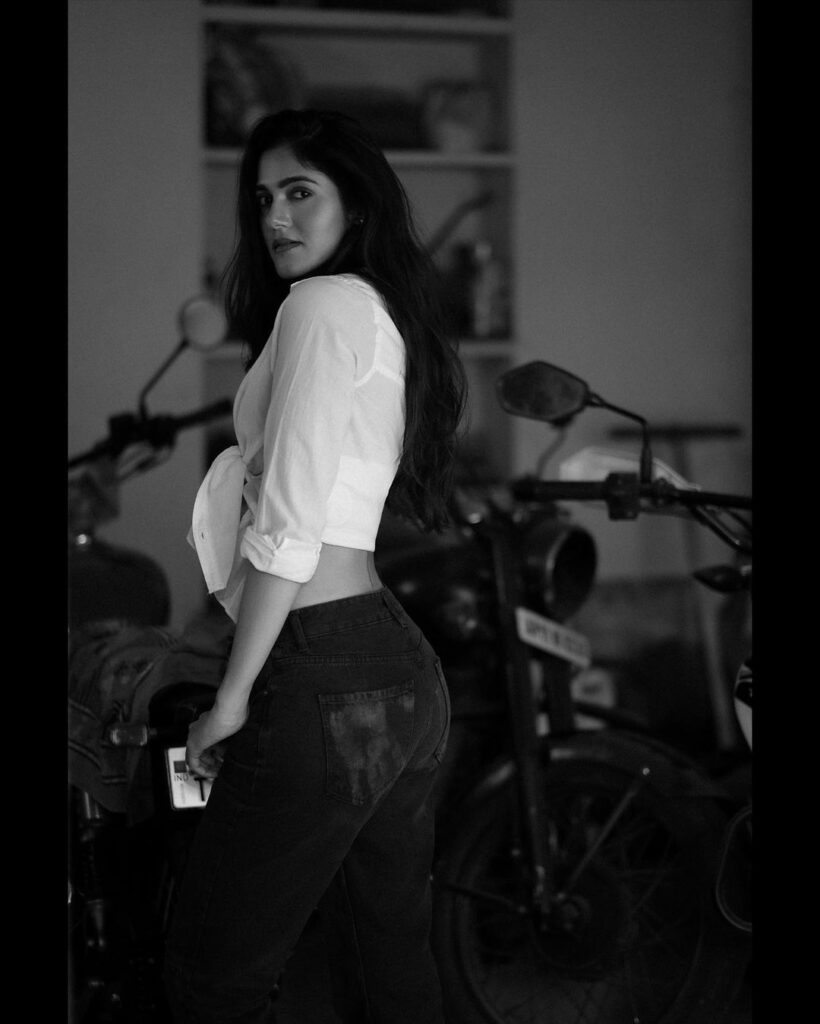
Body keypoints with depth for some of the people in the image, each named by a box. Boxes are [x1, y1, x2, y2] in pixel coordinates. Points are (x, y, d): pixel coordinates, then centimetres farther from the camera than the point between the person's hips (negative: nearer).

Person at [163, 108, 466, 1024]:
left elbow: (287, 527, -15)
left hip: (325, 680, -9)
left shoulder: (325, 302, -9)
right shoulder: (394, 317, 19)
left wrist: (232, 700, -10)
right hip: (405, 672, 10)